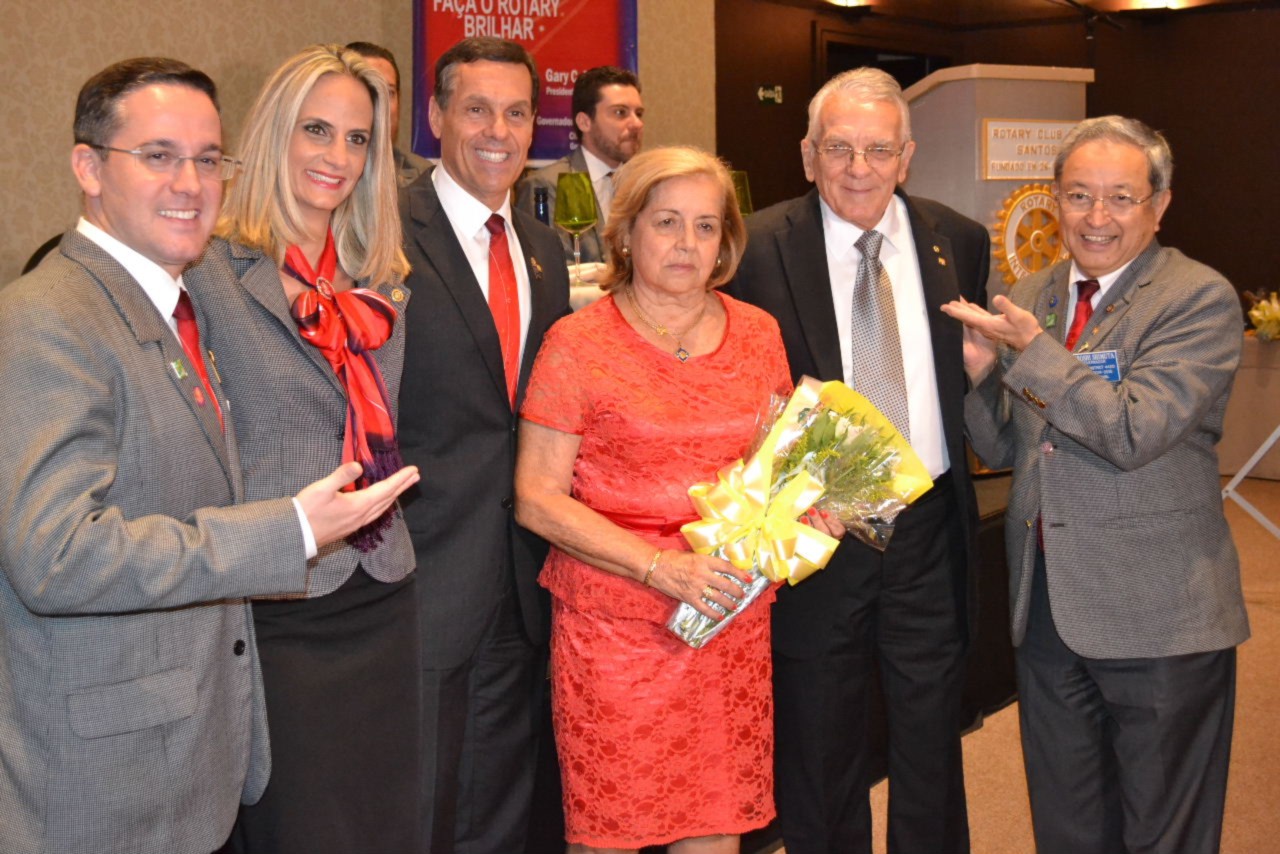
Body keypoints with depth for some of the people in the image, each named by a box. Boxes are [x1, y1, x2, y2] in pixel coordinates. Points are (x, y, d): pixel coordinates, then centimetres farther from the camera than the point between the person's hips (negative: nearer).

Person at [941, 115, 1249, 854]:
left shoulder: (1201, 300, -10)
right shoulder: (1031, 298, 9)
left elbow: (1134, 432, -21)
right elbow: (1004, 448, 10)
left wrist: (1034, 349, -22)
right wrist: (981, 371, -8)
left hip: (1157, 616, -6)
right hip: (1047, 603, 6)